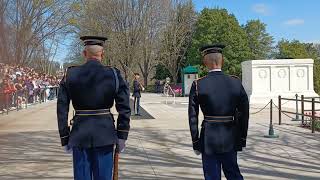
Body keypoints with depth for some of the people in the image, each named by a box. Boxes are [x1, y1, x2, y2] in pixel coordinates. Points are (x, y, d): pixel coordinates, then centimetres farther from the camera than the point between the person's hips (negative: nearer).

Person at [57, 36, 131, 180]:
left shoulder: (70, 75, -2)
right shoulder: (114, 75, -5)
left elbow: (61, 110, -1)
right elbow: (124, 109, -6)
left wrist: (65, 138, 6)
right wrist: (122, 136, 2)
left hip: (79, 135, 1)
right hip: (105, 134, -1)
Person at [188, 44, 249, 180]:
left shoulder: (198, 85, -9)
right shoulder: (236, 83, -4)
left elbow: (193, 118, -7)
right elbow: (244, 115, 1)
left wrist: (196, 143, 3)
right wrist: (242, 139, 11)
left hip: (208, 140, -2)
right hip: (230, 139, 2)